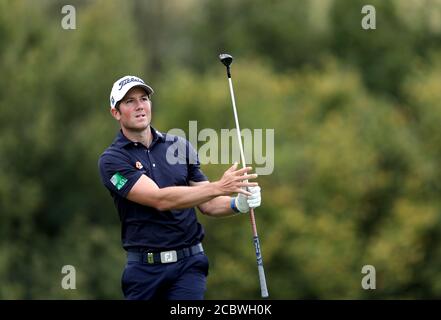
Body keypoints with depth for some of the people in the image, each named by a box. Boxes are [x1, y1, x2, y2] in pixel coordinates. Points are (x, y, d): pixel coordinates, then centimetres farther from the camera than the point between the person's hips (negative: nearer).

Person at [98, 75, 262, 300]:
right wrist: (219, 187, -26)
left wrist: (237, 203, -11)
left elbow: (207, 204, 12)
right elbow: (159, 199, -18)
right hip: (145, 267, -2)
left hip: (188, 263, 2)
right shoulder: (112, 159, -5)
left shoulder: (180, 146, 9)